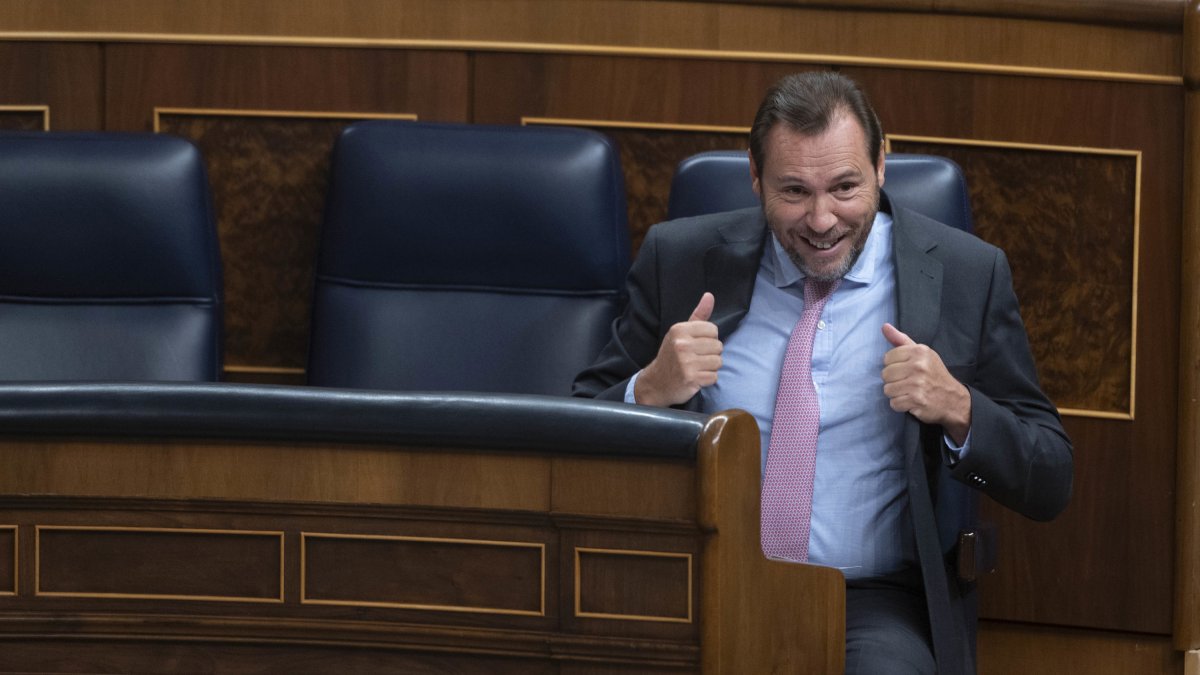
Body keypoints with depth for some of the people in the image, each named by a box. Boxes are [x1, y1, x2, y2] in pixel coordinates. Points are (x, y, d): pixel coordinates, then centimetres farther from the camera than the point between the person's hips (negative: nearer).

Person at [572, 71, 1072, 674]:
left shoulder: (966, 276, 4)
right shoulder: (682, 259, 7)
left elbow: (1049, 488, 5)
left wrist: (959, 409, -14)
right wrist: (650, 391, -12)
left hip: (875, 605, -1)